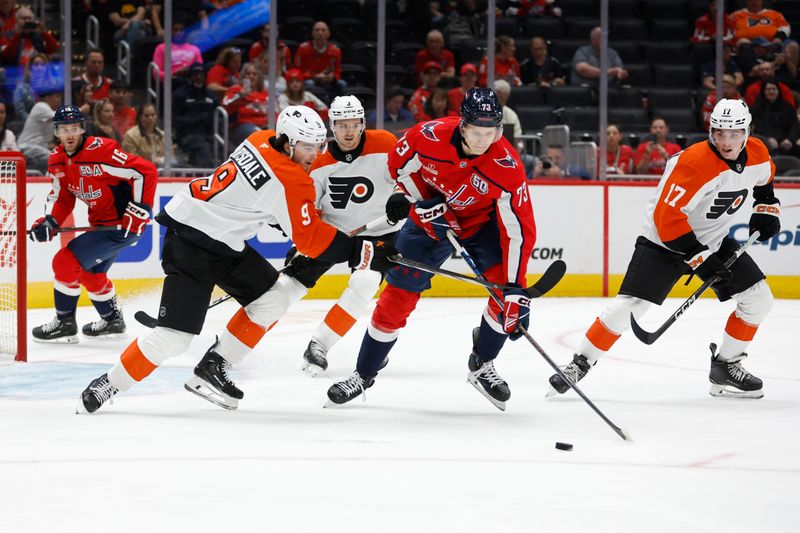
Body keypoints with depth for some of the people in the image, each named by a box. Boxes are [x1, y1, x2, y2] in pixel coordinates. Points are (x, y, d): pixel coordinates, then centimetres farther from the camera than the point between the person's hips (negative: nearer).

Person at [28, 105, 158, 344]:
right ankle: (112, 320, 45)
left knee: (66, 261, -13)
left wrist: (139, 210, -23)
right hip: (101, 222, 9)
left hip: (123, 223, -9)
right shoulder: (57, 160, 1)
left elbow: (146, 172, -24)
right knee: (90, 273, 25)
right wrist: (49, 222, -10)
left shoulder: (101, 151, -24)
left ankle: (64, 323, 0)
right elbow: (61, 197, 9)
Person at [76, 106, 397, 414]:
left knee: (273, 297, 9)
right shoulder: (290, 180, -23)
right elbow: (310, 239, -19)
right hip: (190, 240, -10)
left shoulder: (262, 141, 2)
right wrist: (365, 254, -16)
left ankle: (212, 369, 12)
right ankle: (108, 385, 1)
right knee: (176, 333, -14)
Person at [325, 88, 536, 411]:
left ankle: (482, 367, 3)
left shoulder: (507, 167, -31)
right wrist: (424, 201, -16)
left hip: (483, 221, 0)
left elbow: (519, 231, -29)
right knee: (398, 296, -1)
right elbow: (399, 163, -6)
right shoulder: (430, 135, -30)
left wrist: (515, 289, -34)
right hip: (432, 217, 1)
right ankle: (363, 374, 15)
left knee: (506, 288, -20)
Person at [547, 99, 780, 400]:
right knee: (627, 307, -16)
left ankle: (727, 366, 14)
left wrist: (766, 208, 7)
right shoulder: (694, 163, -30)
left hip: (715, 240, 7)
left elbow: (764, 177, 21)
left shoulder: (757, 154, -7)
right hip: (664, 240, -7)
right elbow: (668, 219, -29)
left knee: (758, 299, -1)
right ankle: (580, 364, -1)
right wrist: (702, 261, -28)